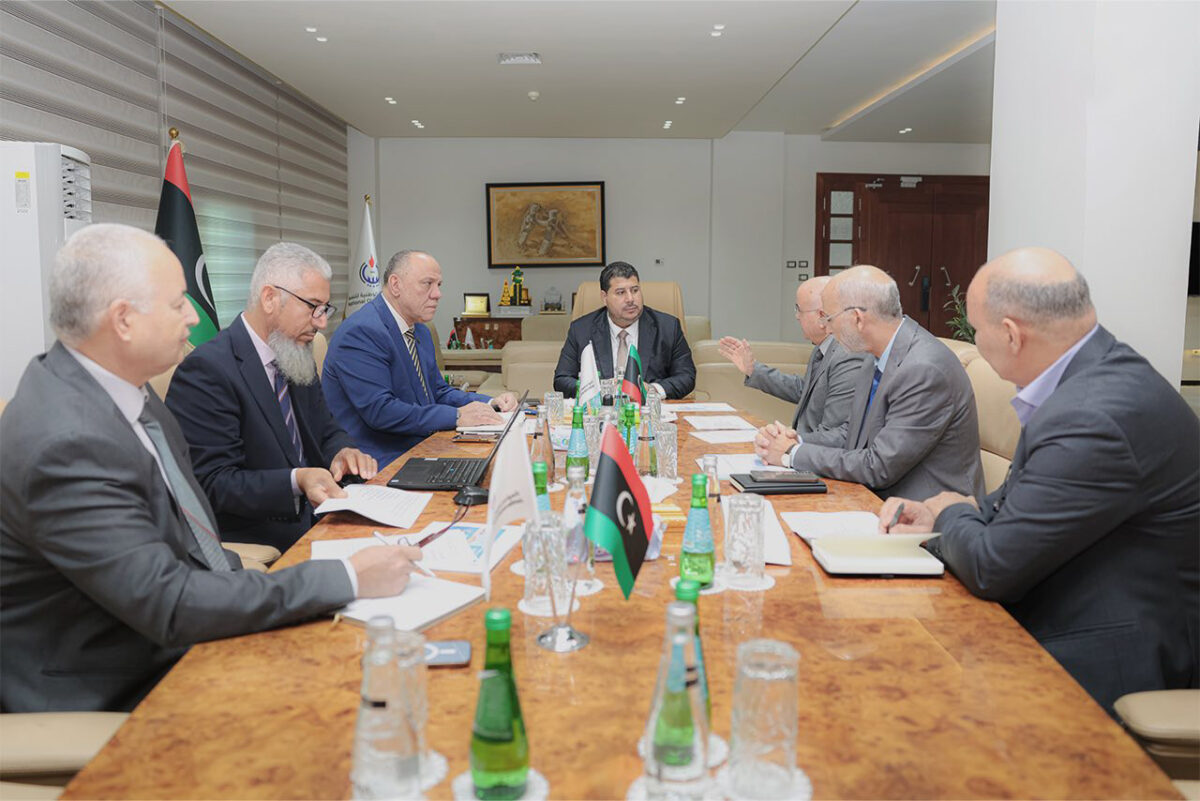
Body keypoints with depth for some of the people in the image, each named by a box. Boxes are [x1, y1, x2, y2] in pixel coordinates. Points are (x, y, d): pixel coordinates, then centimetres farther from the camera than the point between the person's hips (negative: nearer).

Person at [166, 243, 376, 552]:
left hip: (313, 520, 8)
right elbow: (213, 482, -17)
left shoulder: (298, 359, 12)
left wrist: (342, 453, -6)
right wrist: (296, 481, -31)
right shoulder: (206, 370, -14)